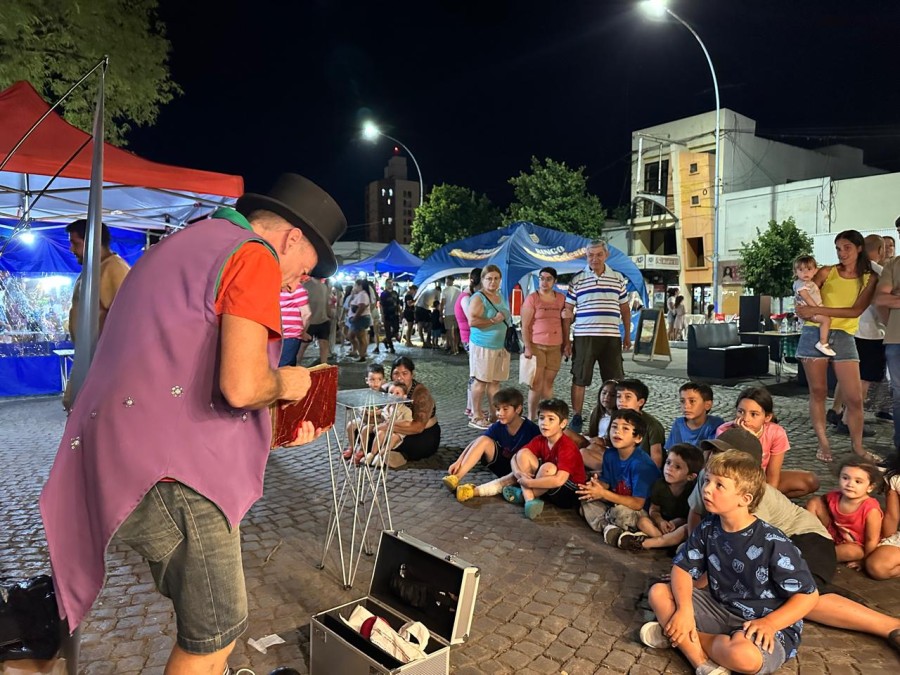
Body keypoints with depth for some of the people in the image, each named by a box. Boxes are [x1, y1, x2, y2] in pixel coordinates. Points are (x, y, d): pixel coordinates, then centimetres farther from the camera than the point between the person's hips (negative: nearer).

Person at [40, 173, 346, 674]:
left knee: (211, 624, 21)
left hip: (123, 458, 10)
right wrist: (283, 384, -1)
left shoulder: (184, 244, 19)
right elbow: (241, 386, -24)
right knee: (216, 635, 6)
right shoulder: (255, 257, -10)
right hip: (174, 470, -10)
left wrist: (276, 429, 23)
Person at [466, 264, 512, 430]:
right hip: (483, 346, -7)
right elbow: (472, 321, -23)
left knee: (495, 381, 10)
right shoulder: (478, 298, -10)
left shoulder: (500, 296, 15)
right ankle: (476, 416, 8)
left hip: (501, 346, 8)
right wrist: (494, 321, -19)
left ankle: (494, 414, 18)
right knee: (481, 381, -1)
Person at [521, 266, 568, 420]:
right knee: (536, 384, -4)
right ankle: (531, 418, 4)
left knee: (548, 383, 7)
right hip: (536, 346, -3)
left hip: (555, 347, 4)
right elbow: (525, 326, -5)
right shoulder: (532, 298, -1)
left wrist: (566, 343, 9)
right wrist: (527, 347, -12)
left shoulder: (561, 299, 11)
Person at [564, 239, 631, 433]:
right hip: (584, 337, -2)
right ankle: (576, 418, 14)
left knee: (615, 381, 6)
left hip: (612, 338, 2)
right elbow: (567, 312, 3)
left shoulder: (618, 278, 11)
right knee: (579, 380, 2)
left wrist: (627, 335, 16)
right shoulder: (577, 280, 3)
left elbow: (625, 308, 19)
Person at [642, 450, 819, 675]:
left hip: (763, 624, -6)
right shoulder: (708, 528, -4)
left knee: (742, 653, -40)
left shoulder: (773, 543, -20)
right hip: (720, 609, 6)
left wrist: (768, 623, -26)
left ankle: (682, 638, -11)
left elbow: (809, 595, -14)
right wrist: (684, 609, -19)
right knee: (659, 593, -10)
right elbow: (682, 567, -1)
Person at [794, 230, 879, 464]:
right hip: (815, 333, 0)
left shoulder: (869, 278, 5)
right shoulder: (826, 272, 6)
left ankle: (857, 445, 13)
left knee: (855, 397, -3)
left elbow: (856, 310, -8)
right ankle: (823, 443, 11)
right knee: (818, 391, 2)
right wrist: (805, 311, -14)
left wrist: (818, 310, -15)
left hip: (844, 337, 0)